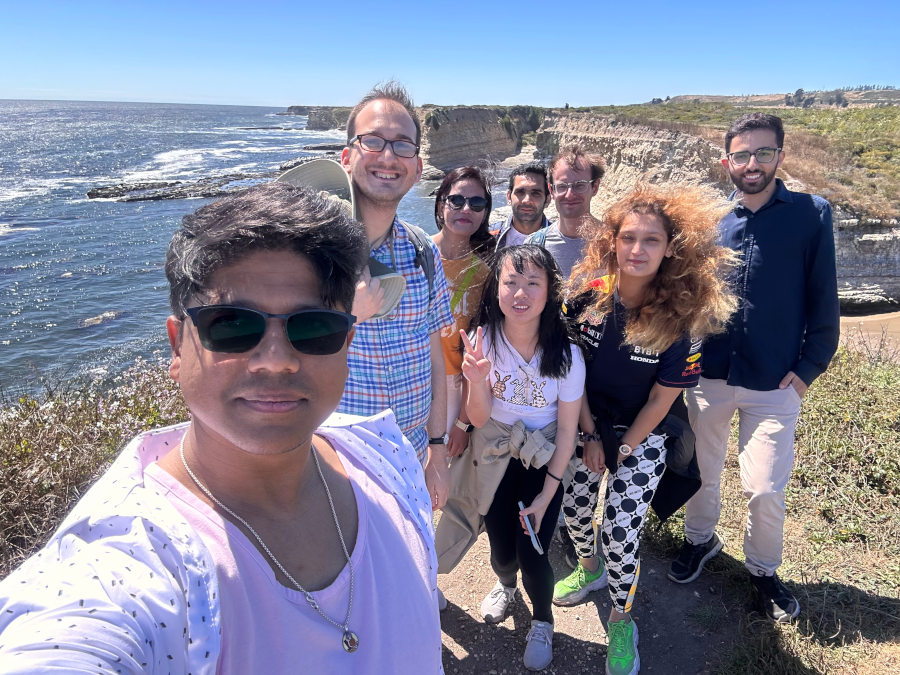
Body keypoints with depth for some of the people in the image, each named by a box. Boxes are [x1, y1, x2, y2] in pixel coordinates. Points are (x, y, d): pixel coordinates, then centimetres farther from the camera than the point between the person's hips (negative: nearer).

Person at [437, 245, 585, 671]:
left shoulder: (565, 354, -19)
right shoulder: (483, 340, -17)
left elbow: (567, 431, -11)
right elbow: (478, 418, -14)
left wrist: (546, 495, -9)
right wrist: (478, 381, -35)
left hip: (542, 460, -1)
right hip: (492, 456, 1)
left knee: (532, 556, -5)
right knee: (502, 550, 6)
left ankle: (542, 620, 31)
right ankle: (505, 584, 47)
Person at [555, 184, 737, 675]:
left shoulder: (680, 317, -21)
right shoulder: (587, 295, -15)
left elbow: (661, 399, -13)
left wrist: (621, 450, -7)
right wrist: (590, 436, -5)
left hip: (644, 434, -3)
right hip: (589, 424, 3)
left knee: (620, 532, -5)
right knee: (573, 509, 13)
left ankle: (621, 623, 24)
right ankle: (589, 569, 47)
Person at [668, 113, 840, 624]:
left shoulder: (811, 215, -4)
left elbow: (823, 299, -3)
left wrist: (809, 366, -6)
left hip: (775, 384, -2)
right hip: (708, 375, 2)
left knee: (766, 490, 1)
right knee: (701, 472, 16)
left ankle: (764, 569, 28)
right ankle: (701, 539, 42)